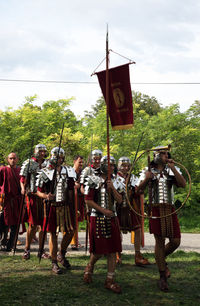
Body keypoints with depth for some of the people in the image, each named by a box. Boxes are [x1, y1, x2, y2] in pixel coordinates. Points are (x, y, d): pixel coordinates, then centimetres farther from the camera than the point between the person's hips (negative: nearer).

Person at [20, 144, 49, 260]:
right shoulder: (28, 163, 3)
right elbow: (23, 179, 1)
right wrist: (23, 188, -17)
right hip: (32, 195, -3)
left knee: (43, 224, 5)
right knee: (33, 224, -3)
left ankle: (41, 250, 14)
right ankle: (27, 249, 8)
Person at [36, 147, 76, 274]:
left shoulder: (68, 171, 7)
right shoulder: (45, 172, -4)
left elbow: (70, 191, 12)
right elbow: (39, 191, -1)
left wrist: (72, 208, 11)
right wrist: (46, 196, -23)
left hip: (65, 206, 4)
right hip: (52, 206, -4)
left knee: (70, 231, 4)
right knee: (53, 234, 2)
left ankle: (61, 255, 29)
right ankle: (54, 263, 11)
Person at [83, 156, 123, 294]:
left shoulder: (114, 181, 11)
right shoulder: (94, 180, -5)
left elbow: (119, 200, 5)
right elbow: (88, 200, -9)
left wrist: (112, 188, -10)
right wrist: (103, 210, -13)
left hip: (112, 219, 5)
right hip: (98, 219, -5)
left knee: (113, 250, 2)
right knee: (98, 251, -1)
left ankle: (110, 280, 8)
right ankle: (89, 267, 30)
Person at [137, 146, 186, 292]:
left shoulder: (172, 170, 9)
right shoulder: (148, 171, 8)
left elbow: (183, 184, -7)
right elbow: (139, 189, 2)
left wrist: (173, 168, -13)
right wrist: (146, 179, -16)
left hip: (170, 209, 2)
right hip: (156, 210, -2)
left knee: (175, 241, -2)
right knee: (159, 241, 0)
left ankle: (162, 259, 30)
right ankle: (163, 277, 9)